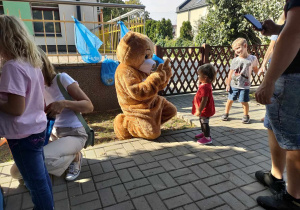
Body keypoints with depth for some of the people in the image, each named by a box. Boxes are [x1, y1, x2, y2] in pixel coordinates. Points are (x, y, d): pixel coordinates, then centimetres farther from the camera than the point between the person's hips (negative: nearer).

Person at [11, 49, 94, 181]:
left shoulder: (62, 79, -10)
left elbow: (89, 106, -14)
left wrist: (64, 103, -28)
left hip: (74, 134, -6)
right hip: (52, 134, 6)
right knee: (17, 171, -8)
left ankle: (74, 157, -2)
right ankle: (65, 158, 8)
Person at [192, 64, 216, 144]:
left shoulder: (205, 87, -31)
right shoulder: (205, 84, 2)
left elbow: (204, 100, -30)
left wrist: (199, 110, -26)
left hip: (205, 110, -11)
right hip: (204, 109, 11)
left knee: (205, 122, 3)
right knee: (202, 121, 26)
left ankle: (207, 138, 18)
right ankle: (204, 133, 46)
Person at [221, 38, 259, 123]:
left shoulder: (252, 58, -2)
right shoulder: (235, 60, -1)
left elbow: (255, 69, 14)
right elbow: (231, 72, 2)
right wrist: (228, 84, 1)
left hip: (245, 85, -1)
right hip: (233, 84, 2)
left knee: (244, 101, 2)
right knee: (230, 100, 9)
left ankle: (246, 116, 24)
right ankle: (226, 113, 28)